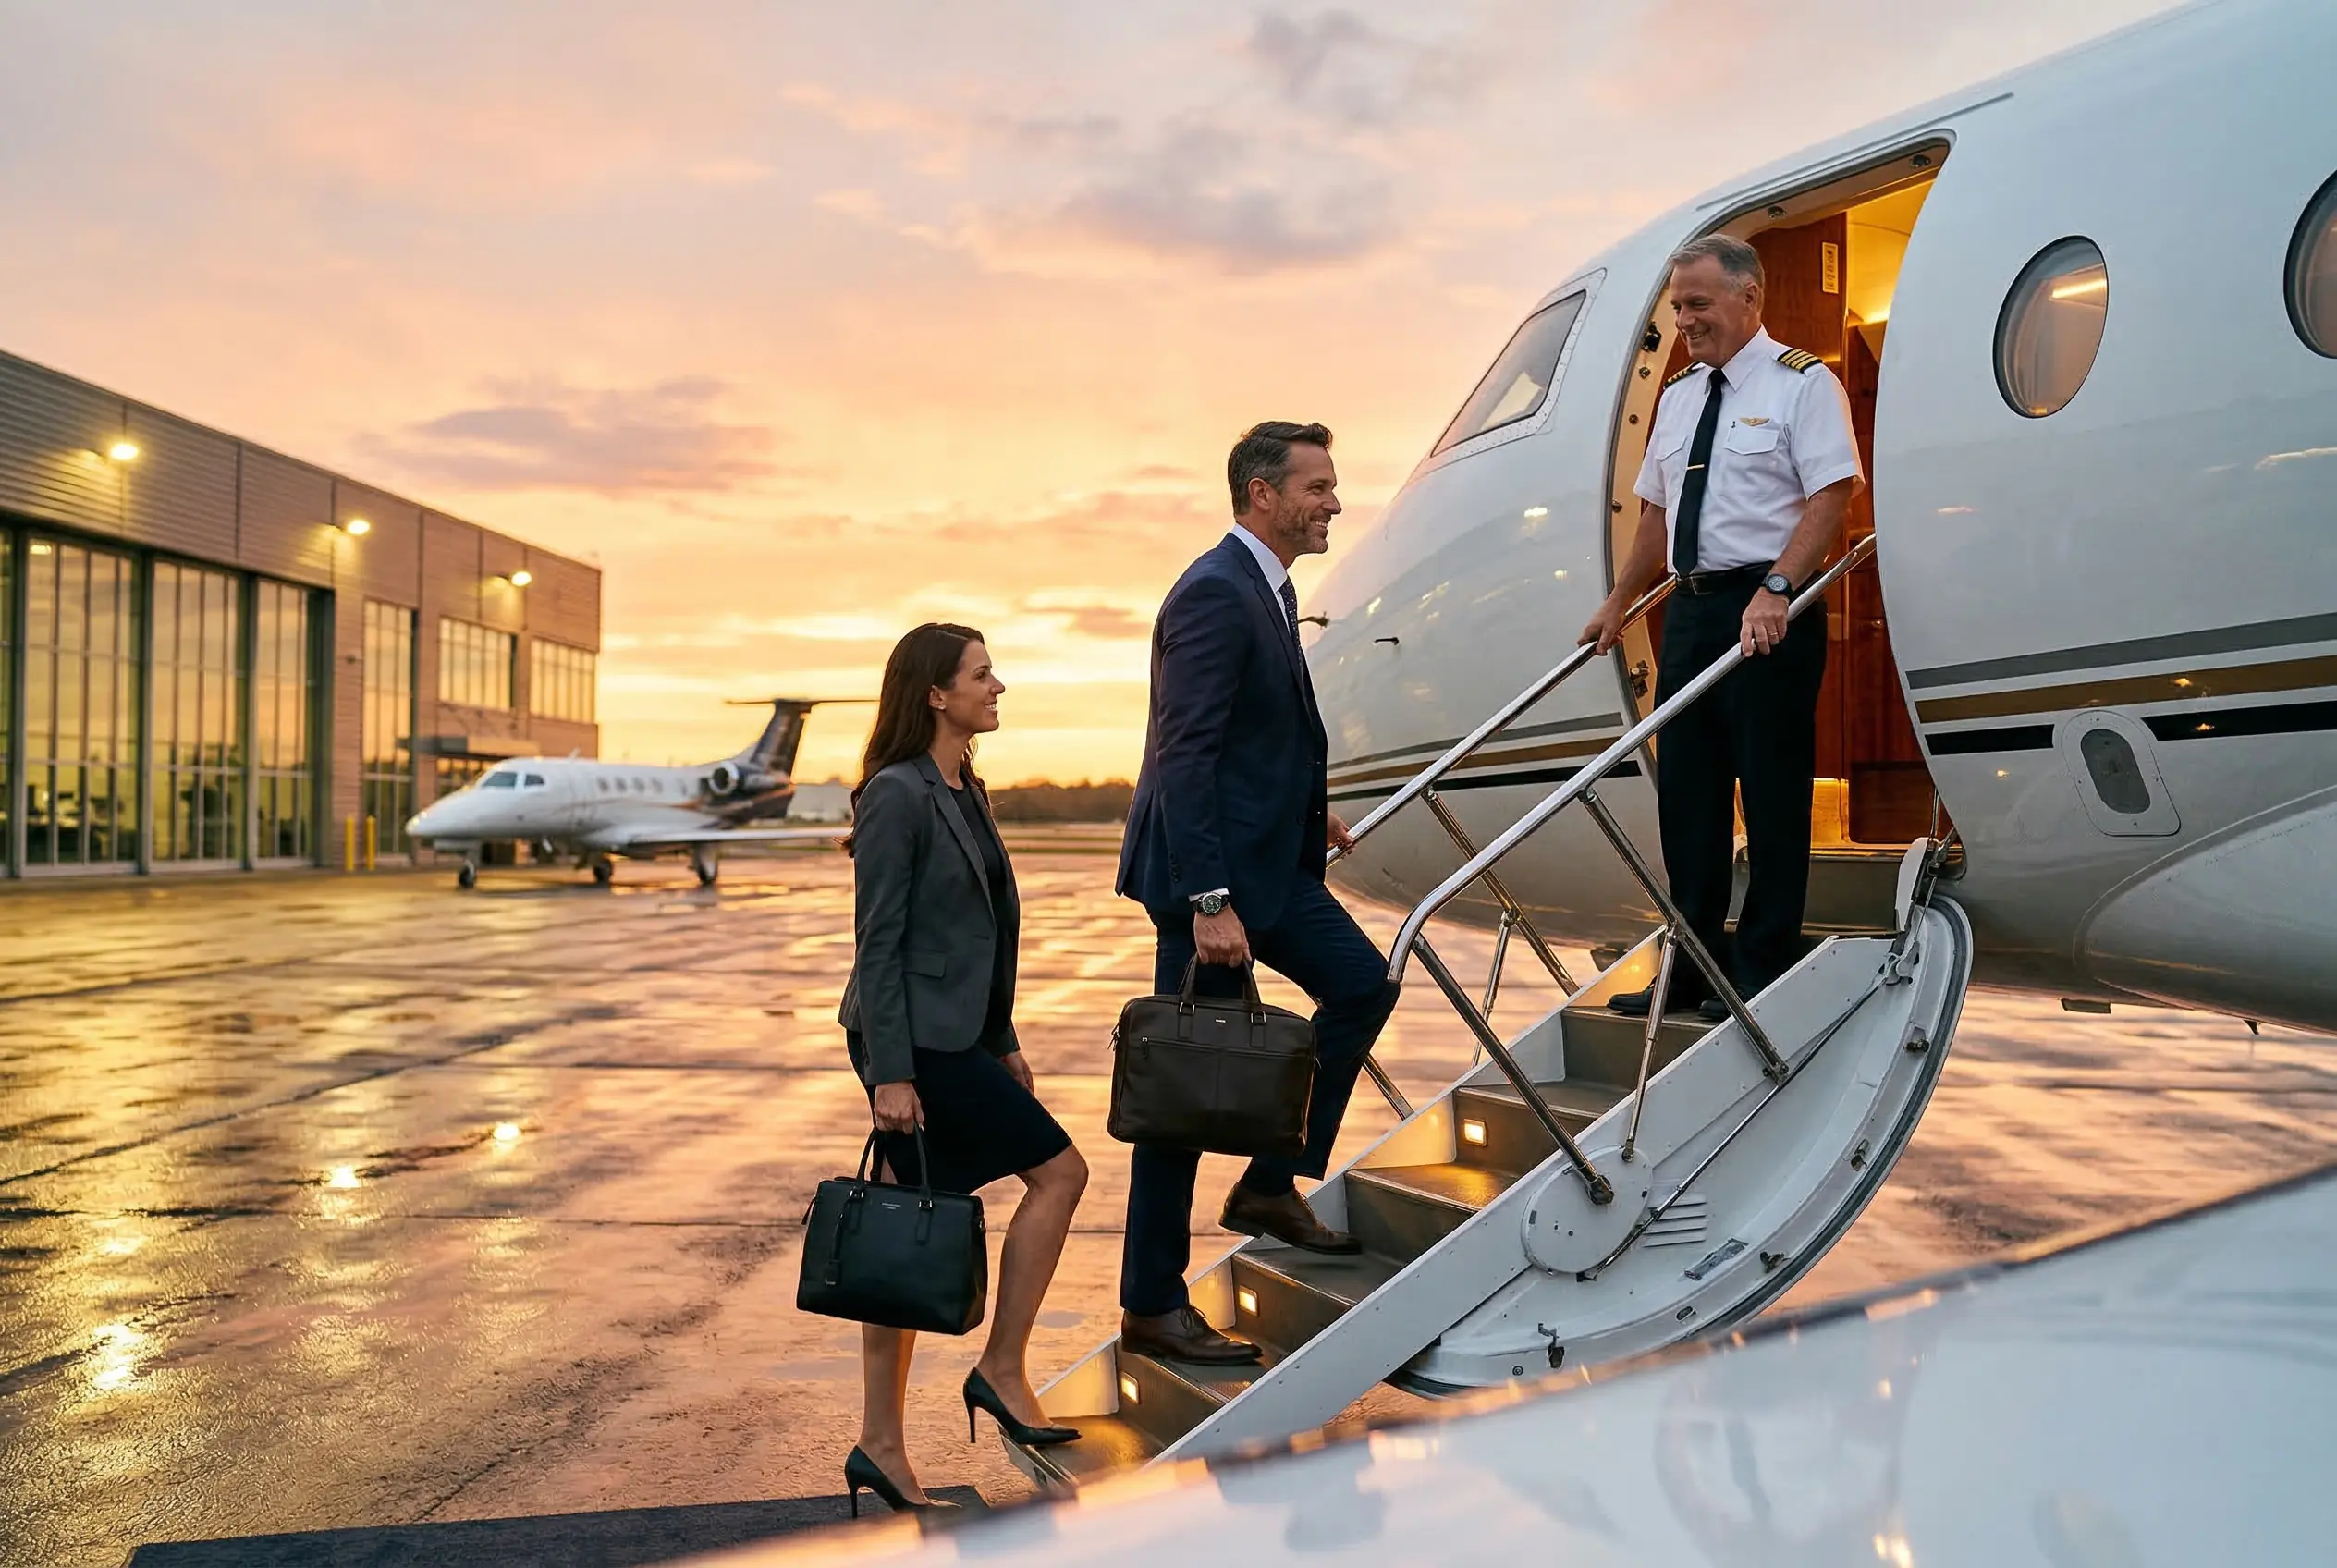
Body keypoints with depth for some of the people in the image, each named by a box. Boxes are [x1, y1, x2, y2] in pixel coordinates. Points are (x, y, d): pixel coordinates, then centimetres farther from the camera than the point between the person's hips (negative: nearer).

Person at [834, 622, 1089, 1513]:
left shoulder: (964, 792, 14)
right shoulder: (896, 795, -13)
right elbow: (877, 941, -16)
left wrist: (1002, 1039, 20)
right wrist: (890, 1072, -18)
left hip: (953, 1036, 9)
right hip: (913, 1041, -9)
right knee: (1058, 1170, -3)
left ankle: (880, 1447, 18)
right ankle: (1003, 1369, 9)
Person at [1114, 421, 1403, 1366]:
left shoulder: (1266, 587, 13)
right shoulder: (1215, 593, -18)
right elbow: (1184, 755, -24)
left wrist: (1306, 811, 17)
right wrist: (1209, 903, -27)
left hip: (1267, 861, 10)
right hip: (1211, 870, -10)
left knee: (1361, 984, 12)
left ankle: (1273, 1185, 22)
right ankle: (1150, 1306, 12)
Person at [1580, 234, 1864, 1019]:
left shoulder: (1802, 383, -3)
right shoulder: (1677, 395, 17)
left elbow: (1832, 495, -13)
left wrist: (1776, 590, -25)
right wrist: (1617, 603, 18)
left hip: (1767, 612, -7)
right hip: (1690, 607, 7)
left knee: (1771, 793, -1)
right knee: (1686, 791, 9)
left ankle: (1761, 975, 8)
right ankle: (1692, 968, 18)